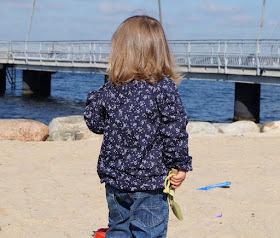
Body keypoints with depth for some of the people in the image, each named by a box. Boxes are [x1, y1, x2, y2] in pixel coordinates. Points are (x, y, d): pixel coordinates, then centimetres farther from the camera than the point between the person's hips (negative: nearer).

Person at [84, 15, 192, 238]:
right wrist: (180, 166, -3)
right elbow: (174, 132, -12)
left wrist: (95, 96, 23)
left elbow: (95, 123, 9)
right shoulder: (164, 88, -12)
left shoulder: (110, 90, -2)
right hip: (149, 180, -4)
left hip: (114, 178, 4)